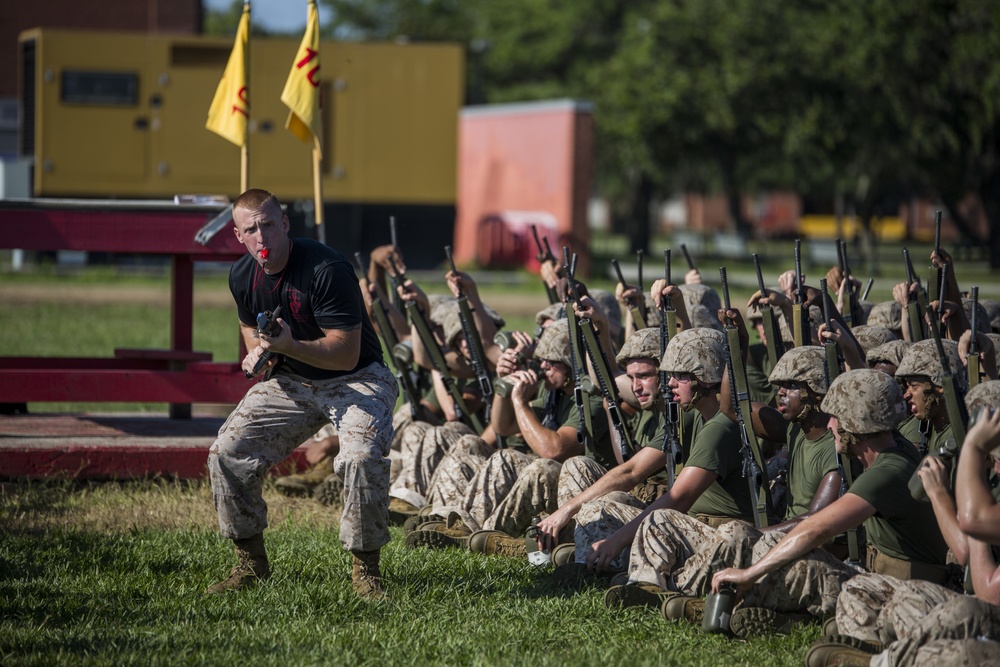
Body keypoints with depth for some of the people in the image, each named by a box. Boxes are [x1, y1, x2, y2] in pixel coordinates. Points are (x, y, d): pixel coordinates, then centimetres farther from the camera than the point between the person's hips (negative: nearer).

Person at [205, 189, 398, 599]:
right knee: (227, 453, -9)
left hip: (356, 378, -6)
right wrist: (258, 353, -4)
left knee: (363, 456, -33)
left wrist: (290, 347, -38)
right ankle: (250, 563, 9)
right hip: (290, 381, 6)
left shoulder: (327, 269, -24)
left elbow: (346, 354, -25)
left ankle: (365, 568, -14)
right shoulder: (242, 276, -2)